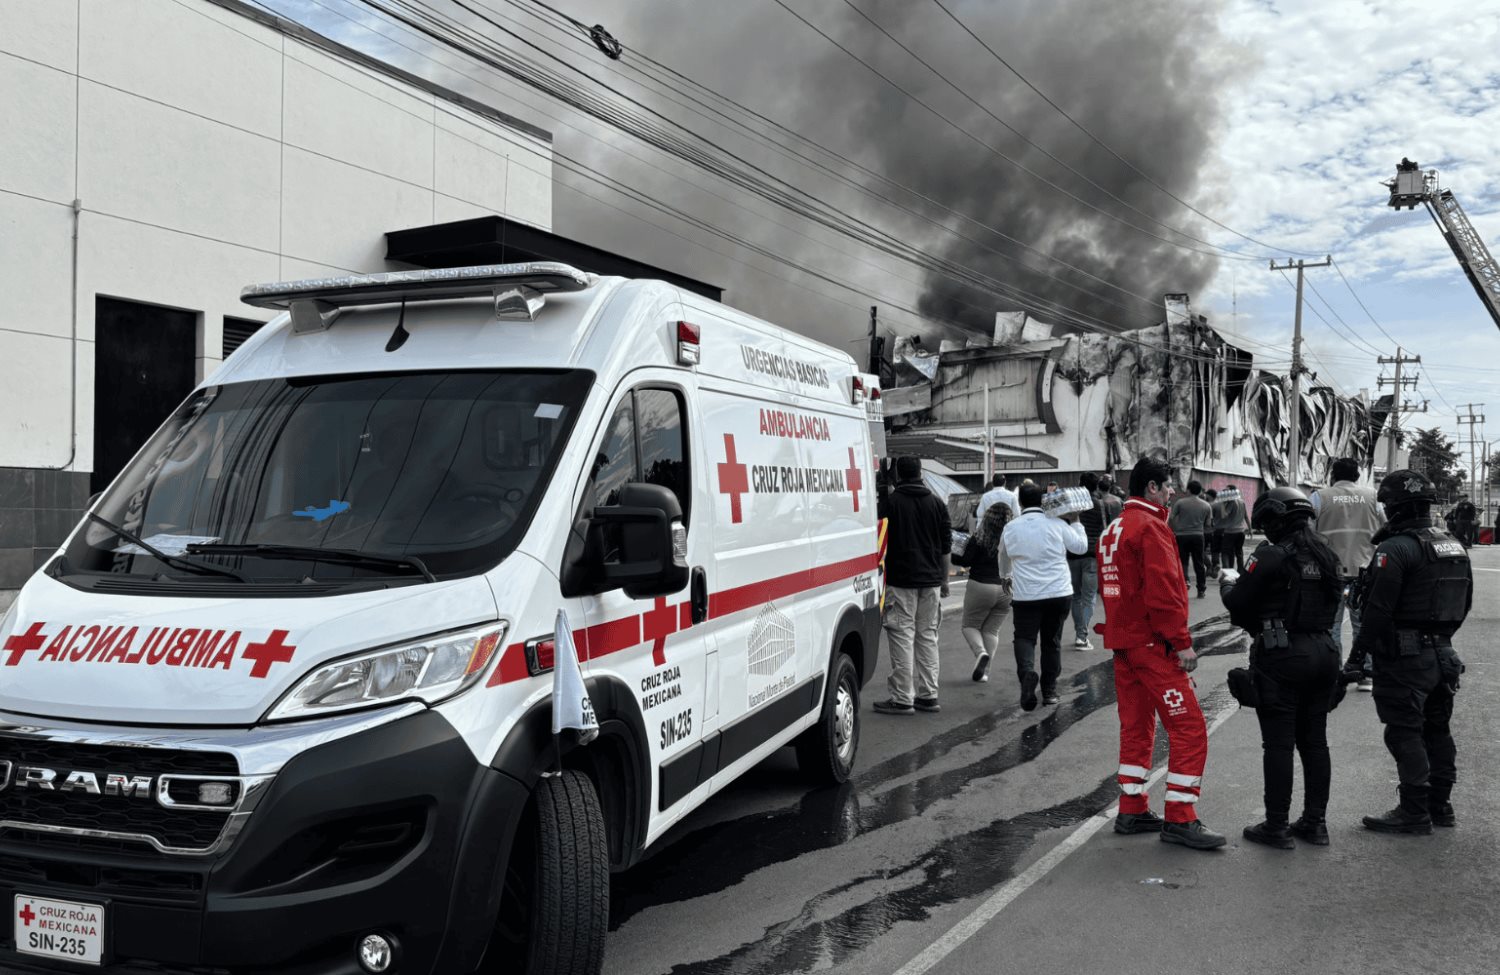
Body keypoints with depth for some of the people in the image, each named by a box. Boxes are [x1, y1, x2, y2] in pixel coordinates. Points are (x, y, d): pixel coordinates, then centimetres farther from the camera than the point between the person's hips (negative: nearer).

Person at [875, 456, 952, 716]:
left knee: (902, 636, -3)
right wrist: (944, 578, 18)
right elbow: (946, 545, 10)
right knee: (927, 636, 12)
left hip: (900, 580, -5)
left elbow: (881, 542, -4)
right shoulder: (937, 503, 8)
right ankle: (928, 695, 14)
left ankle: (902, 698, -3)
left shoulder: (891, 503, -6)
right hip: (931, 580, 5)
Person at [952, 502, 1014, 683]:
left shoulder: (979, 539, -11)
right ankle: (984, 670, 8)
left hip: (981, 587, -3)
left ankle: (981, 652, -15)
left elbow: (966, 561, -10)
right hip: (1006, 590, 4)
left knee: (970, 626, 12)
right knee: (992, 630, 14)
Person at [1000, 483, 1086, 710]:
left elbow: (1003, 555, 17)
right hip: (1059, 593, 1)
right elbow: (1080, 546, 5)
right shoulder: (1057, 524, -5)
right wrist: (1075, 522, 19)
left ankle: (1027, 671, -23)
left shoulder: (1011, 528, 0)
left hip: (1025, 595, -1)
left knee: (1024, 638, 6)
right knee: (1052, 640, 13)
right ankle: (1049, 689, 18)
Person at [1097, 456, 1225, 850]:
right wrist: (1182, 641, -17)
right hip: (1153, 642, -10)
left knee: (1136, 725, 15)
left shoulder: (1113, 529, 15)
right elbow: (1164, 591, -21)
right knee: (1189, 727, -5)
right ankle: (1180, 819, -4)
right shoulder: (1151, 527, -14)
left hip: (1123, 641, 10)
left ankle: (1132, 811, 20)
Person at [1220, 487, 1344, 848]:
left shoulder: (1270, 556, -14)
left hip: (1282, 657, -7)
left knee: (1279, 743, 0)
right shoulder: (1326, 555, 8)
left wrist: (1227, 581, 11)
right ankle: (1315, 822, 20)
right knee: (1315, 740, 14)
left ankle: (1277, 827, 5)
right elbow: (1333, 600, 17)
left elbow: (1237, 603, -11)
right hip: (1323, 652, 7)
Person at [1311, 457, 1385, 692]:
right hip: (1363, 569, 2)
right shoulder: (1371, 496, 5)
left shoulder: (1320, 497, -1)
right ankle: (1367, 674, 14)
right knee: (1363, 624, 11)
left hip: (1330, 570, -2)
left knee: (1331, 624, 5)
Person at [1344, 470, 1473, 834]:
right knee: (1436, 729, 17)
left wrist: (1357, 656, -13)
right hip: (1443, 654, 9)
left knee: (1405, 734, -2)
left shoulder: (1395, 549, -18)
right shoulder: (1455, 546, 10)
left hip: (1405, 657, -9)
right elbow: (1464, 604, 17)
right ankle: (1440, 805, 25)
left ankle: (1414, 812, 2)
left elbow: (1378, 610, -20)